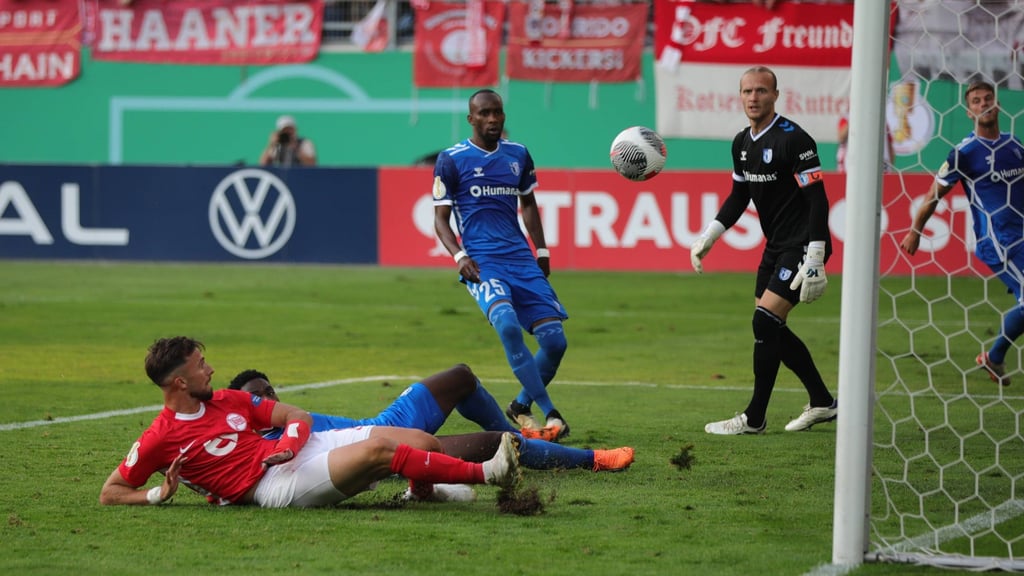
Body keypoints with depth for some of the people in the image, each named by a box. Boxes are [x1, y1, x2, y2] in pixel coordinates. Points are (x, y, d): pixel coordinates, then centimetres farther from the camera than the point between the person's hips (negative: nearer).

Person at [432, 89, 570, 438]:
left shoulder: (518, 155, 13)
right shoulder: (452, 160, 0)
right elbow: (440, 218, 2)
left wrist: (541, 251, 18)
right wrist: (459, 256, -14)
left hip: (521, 258, 5)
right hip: (480, 261, -5)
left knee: (554, 340, -5)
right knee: (508, 324, -31)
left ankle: (522, 407, 19)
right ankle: (549, 412, -26)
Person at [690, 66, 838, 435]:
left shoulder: (792, 139, -18)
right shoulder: (742, 143, 7)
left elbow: (817, 200, -21)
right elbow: (738, 197, 20)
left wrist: (814, 261, -26)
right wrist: (708, 237, 10)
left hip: (802, 244, -9)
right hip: (776, 245, 9)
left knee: (765, 321, -15)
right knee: (771, 329, 10)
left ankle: (754, 419, -7)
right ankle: (822, 403, 24)